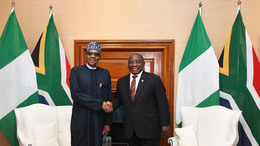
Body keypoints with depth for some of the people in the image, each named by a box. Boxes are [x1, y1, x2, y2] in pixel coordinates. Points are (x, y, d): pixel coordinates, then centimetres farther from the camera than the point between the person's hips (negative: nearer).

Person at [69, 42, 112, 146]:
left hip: (98, 120, 2)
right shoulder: (76, 71, 0)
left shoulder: (105, 73, 8)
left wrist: (108, 123, 4)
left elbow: (109, 99, 7)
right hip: (80, 120, -2)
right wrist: (99, 104, -16)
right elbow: (76, 94, -12)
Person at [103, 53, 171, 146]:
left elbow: (163, 103, -5)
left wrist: (165, 124, -6)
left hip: (150, 129, -3)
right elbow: (118, 98, 19)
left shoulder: (154, 79, -5)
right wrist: (112, 106, -3)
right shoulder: (122, 81, 8)